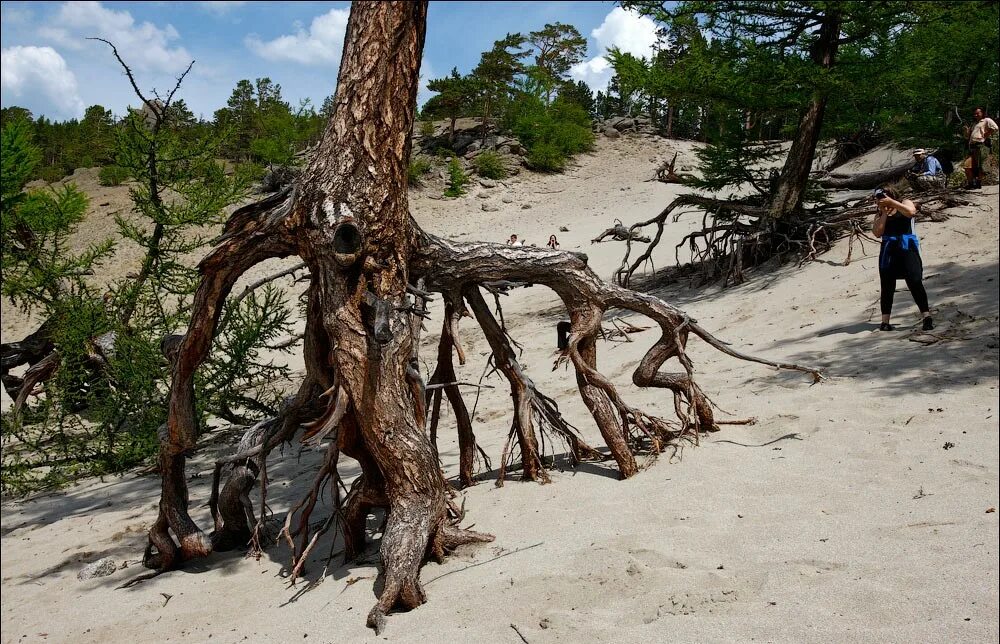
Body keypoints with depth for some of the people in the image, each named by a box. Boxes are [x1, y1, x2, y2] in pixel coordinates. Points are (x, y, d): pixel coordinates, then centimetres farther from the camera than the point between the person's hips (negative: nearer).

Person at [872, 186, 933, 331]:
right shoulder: (880, 215, 13)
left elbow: (911, 212, -18)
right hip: (888, 252, 3)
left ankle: (926, 317, -7)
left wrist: (892, 202, -15)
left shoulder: (905, 203, 7)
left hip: (907, 249, -3)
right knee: (887, 287, 3)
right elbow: (877, 232, -4)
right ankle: (885, 321, 9)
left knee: (915, 283, -12)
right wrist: (884, 213, -2)